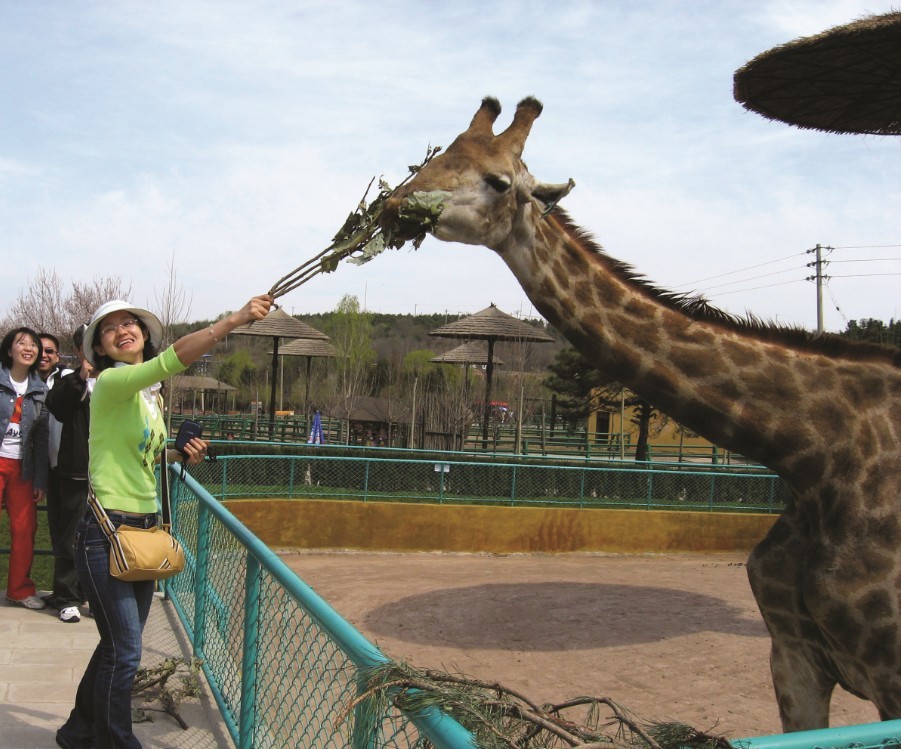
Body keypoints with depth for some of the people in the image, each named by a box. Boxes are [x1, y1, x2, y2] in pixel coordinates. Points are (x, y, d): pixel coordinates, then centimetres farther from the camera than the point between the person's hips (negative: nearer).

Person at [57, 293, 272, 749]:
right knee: (125, 652, -5)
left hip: (144, 528, 8)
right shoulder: (110, 383, -13)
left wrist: (184, 455, 4)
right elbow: (172, 360, -30)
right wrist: (235, 319, -38)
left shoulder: (151, 394, 12)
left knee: (118, 646, 18)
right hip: (106, 531, -8)